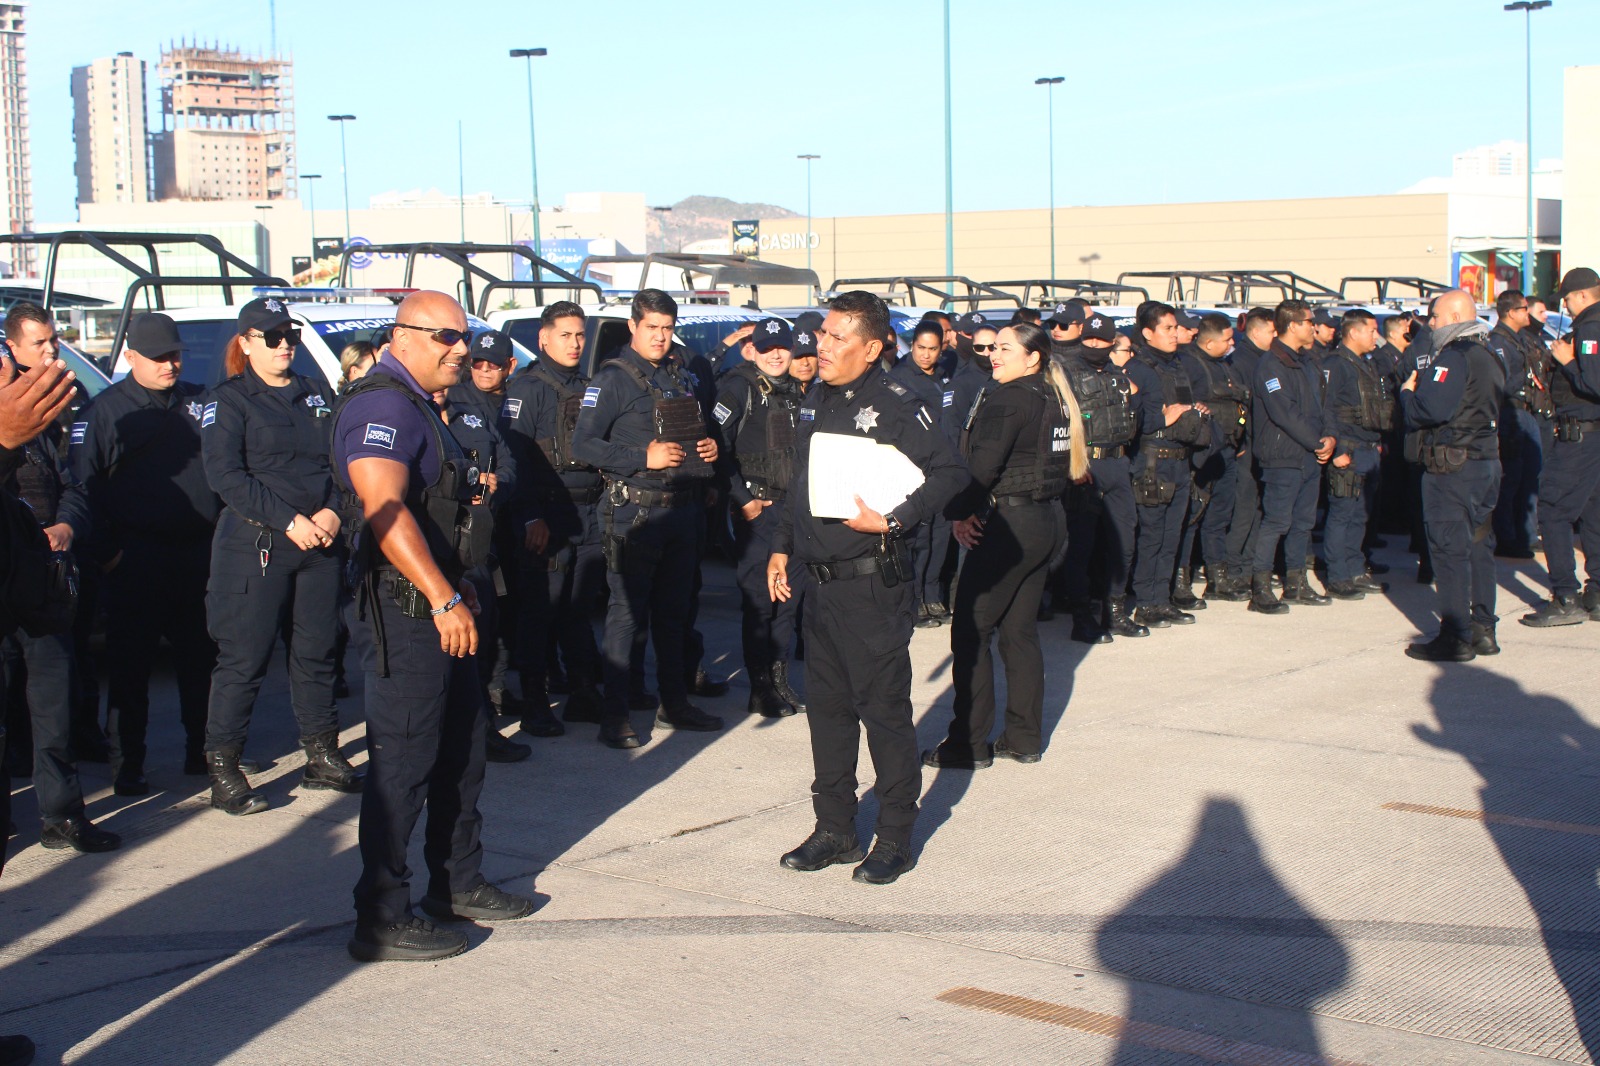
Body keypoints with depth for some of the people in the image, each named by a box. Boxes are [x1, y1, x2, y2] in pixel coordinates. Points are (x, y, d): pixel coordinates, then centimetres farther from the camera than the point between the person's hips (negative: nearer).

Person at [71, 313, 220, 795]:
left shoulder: (199, 402, 12)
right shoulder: (106, 410, 0)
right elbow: (84, 485, -4)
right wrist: (107, 551, -10)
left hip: (199, 552, 4)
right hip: (138, 559, -4)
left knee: (202, 659, 11)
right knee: (130, 665, -1)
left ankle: (202, 750, 23)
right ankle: (127, 766, 4)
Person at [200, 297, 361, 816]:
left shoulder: (315, 397, 16)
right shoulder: (229, 400, -1)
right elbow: (225, 476, -12)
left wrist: (333, 512, -7)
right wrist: (289, 521, -16)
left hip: (321, 544, 5)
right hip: (256, 544, -5)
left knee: (317, 652, 10)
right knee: (243, 660, -4)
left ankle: (323, 757, 21)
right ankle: (223, 770, 3)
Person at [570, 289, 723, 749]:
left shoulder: (679, 376, 15)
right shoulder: (612, 378, -6)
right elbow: (583, 445, -14)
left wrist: (708, 448, 5)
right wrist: (644, 457, -20)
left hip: (683, 508, 7)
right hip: (634, 511, -6)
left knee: (674, 611, 14)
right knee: (627, 612, -4)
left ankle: (675, 702, 24)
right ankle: (614, 715, 1)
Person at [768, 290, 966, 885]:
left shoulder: (893, 406, -13)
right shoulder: (816, 403, 12)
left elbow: (949, 473, -19)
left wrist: (891, 521, -24)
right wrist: (782, 546, 18)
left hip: (872, 584, -8)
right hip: (822, 583, 8)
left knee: (884, 710, 1)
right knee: (826, 707, 13)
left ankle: (895, 839, 12)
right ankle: (835, 830, 24)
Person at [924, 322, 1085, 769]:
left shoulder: (1006, 399, -15)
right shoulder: (1057, 398, 10)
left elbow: (982, 464, -22)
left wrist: (960, 513, -9)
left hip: (1009, 525, -9)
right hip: (1049, 520, 9)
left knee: (970, 631, -1)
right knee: (1021, 630, 14)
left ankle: (969, 743, 1)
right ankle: (1024, 739, 18)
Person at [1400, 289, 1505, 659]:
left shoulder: (1453, 358, -16)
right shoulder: (1490, 358, 15)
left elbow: (1430, 411, -25)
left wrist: (1408, 392, -5)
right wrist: (1422, 389, 12)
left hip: (1452, 466, -9)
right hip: (1488, 461, 9)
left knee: (1449, 549, -6)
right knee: (1478, 546, 14)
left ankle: (1455, 638, -5)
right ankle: (1482, 629, 19)